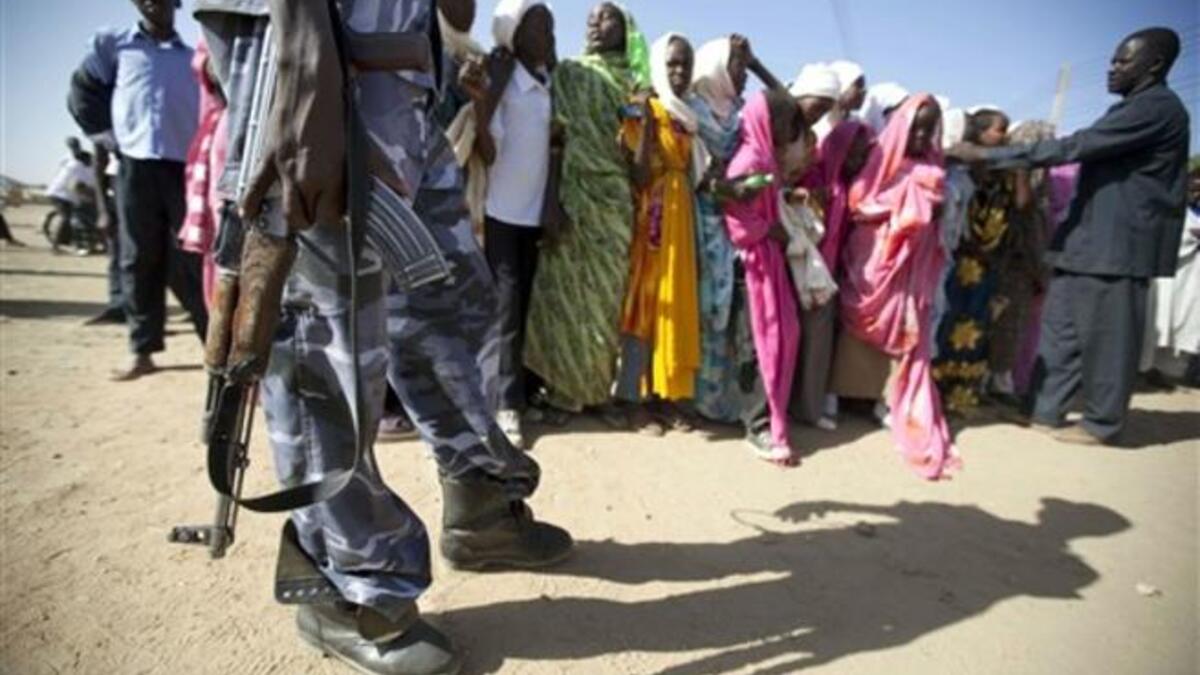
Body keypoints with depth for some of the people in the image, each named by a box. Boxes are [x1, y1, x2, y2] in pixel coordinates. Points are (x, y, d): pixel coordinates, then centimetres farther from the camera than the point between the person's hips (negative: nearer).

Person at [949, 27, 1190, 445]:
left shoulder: (1157, 107, -12)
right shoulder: (1136, 110, 20)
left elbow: (1074, 147, -20)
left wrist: (988, 156, -19)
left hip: (1119, 243, -9)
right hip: (1091, 239, 9)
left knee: (1106, 336, 0)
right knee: (1062, 329, 9)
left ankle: (1101, 423, 12)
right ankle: (1044, 411, 15)